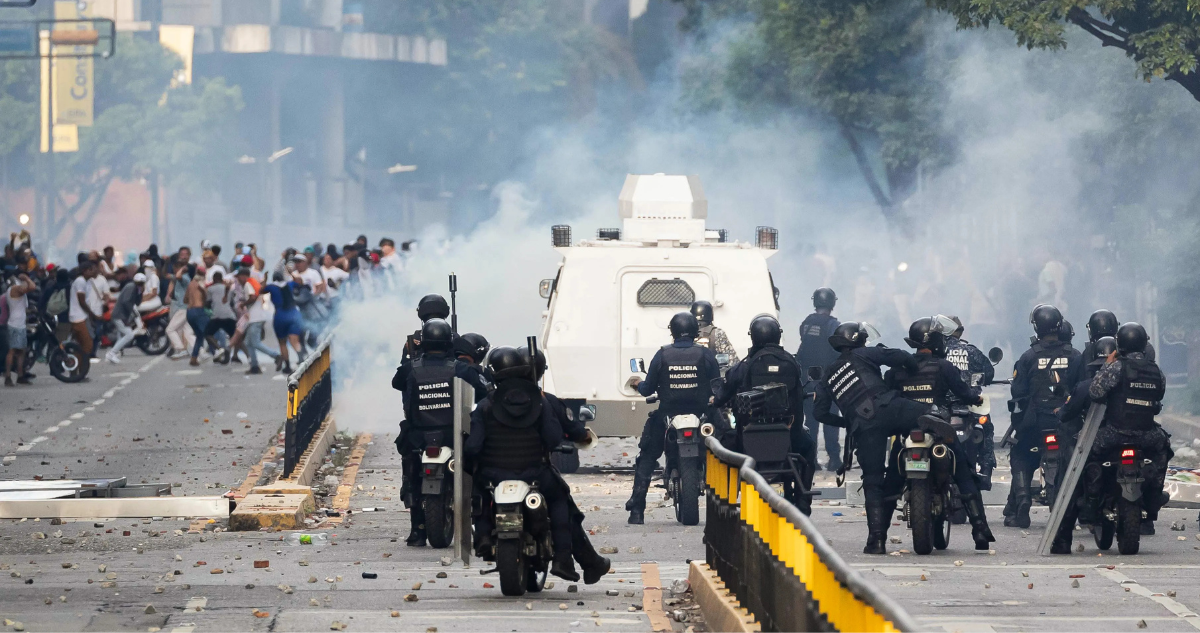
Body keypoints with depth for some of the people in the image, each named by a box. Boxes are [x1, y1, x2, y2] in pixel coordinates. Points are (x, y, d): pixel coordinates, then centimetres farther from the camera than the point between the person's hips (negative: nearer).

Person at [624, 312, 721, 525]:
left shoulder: (662, 355, -5)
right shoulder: (706, 355, -5)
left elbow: (648, 389, 0)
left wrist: (637, 383, 23)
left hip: (667, 415, 0)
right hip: (700, 413, 0)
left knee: (646, 458, 15)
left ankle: (636, 510, 7)